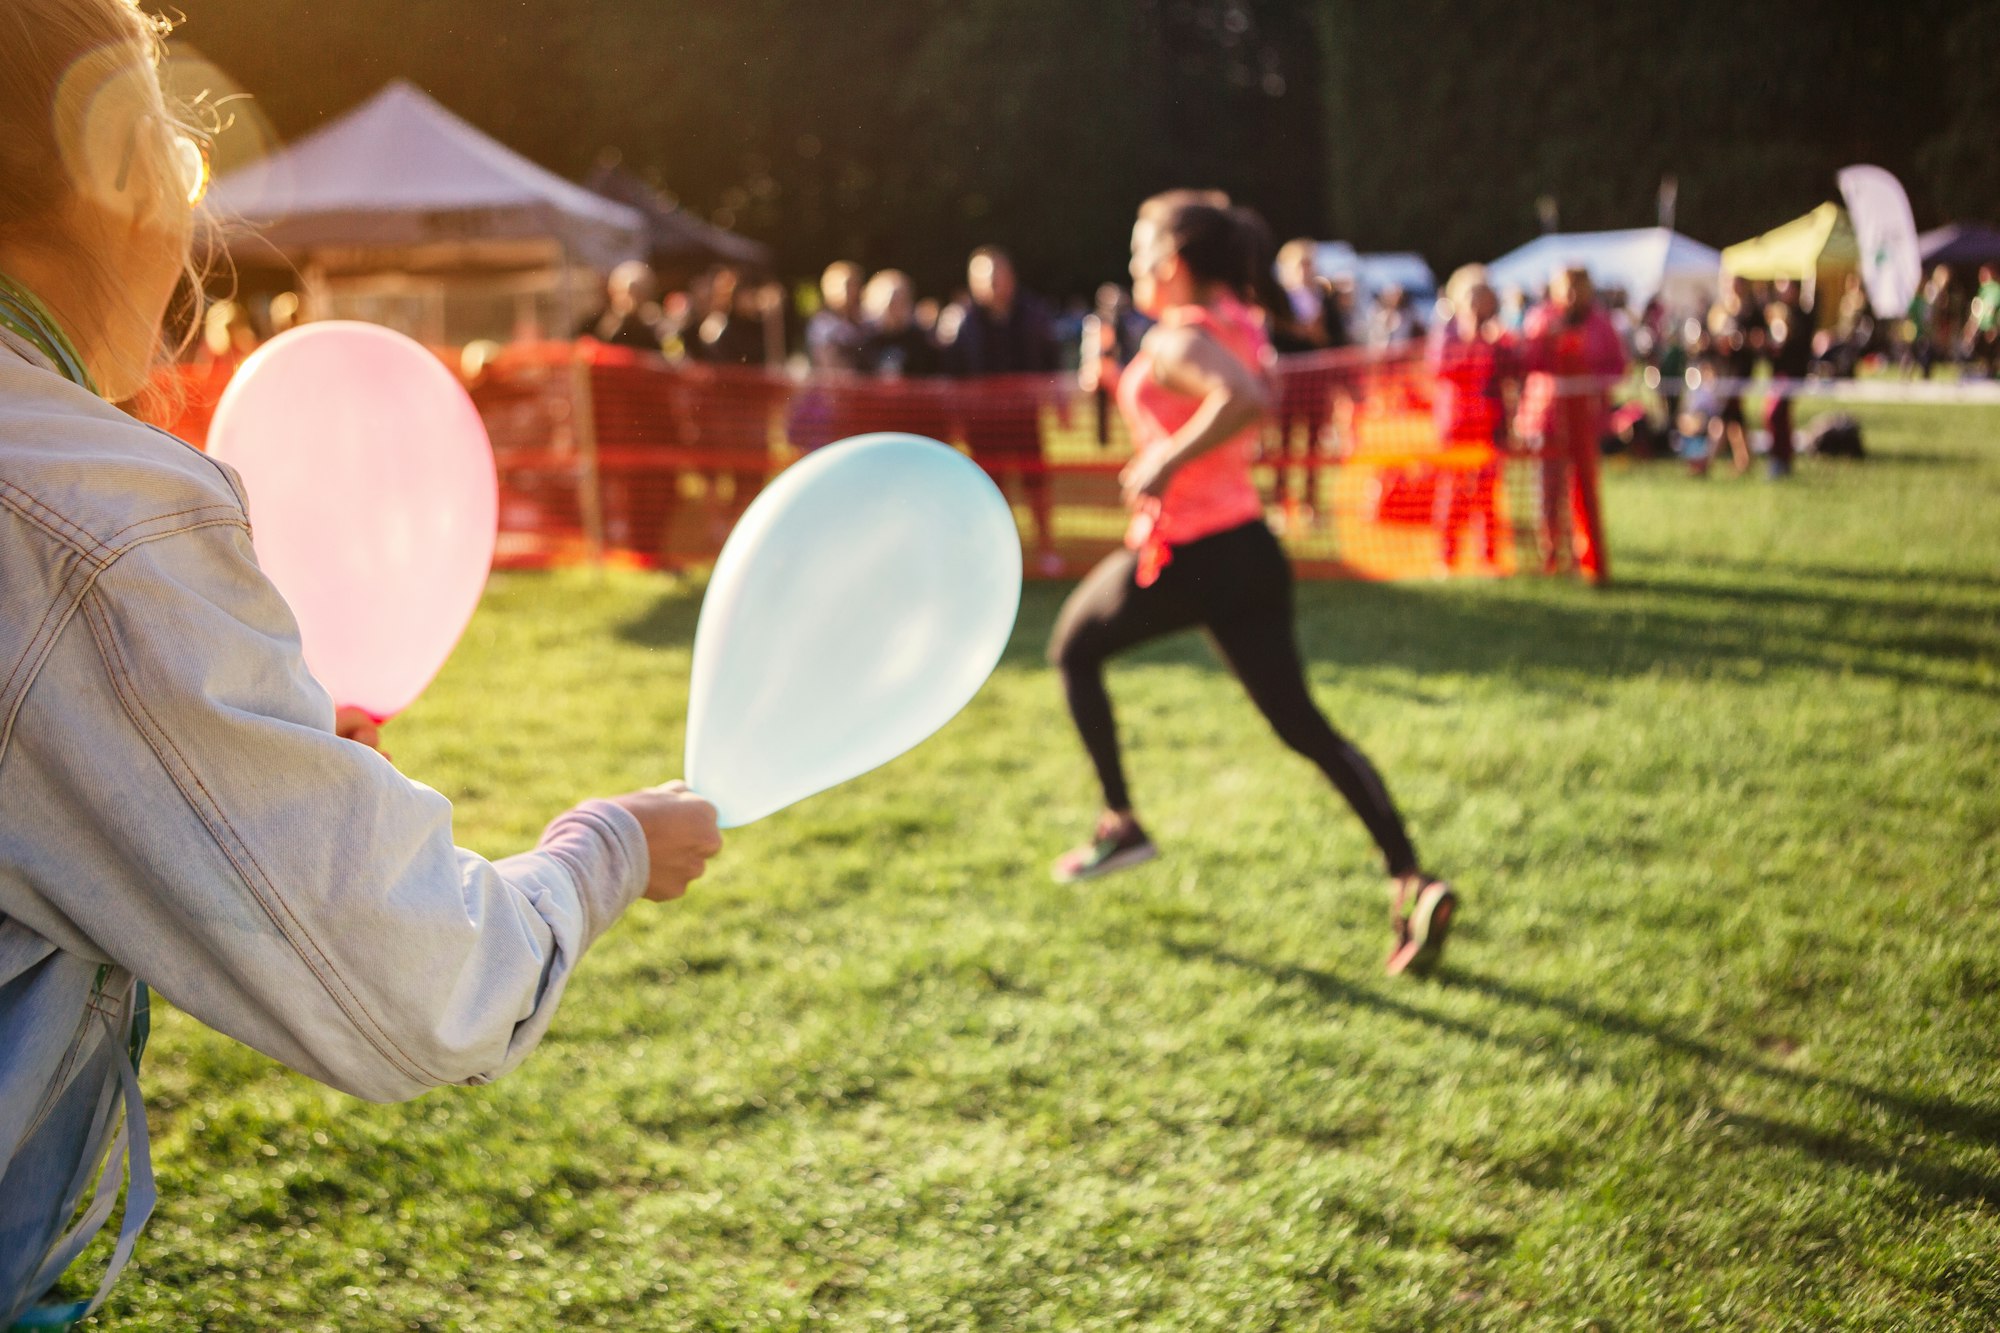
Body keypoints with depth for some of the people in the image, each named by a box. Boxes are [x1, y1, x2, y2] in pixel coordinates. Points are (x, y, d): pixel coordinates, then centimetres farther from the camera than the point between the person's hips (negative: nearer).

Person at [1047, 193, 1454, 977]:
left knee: (1074, 650, 21)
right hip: (1249, 547, 7)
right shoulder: (1238, 328, 10)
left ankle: (1119, 825, 22)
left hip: (1183, 553, -7)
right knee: (1303, 726, 6)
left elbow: (1245, 400, -35)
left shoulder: (1176, 340, -16)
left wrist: (1167, 464, -26)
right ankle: (1411, 882, -7)